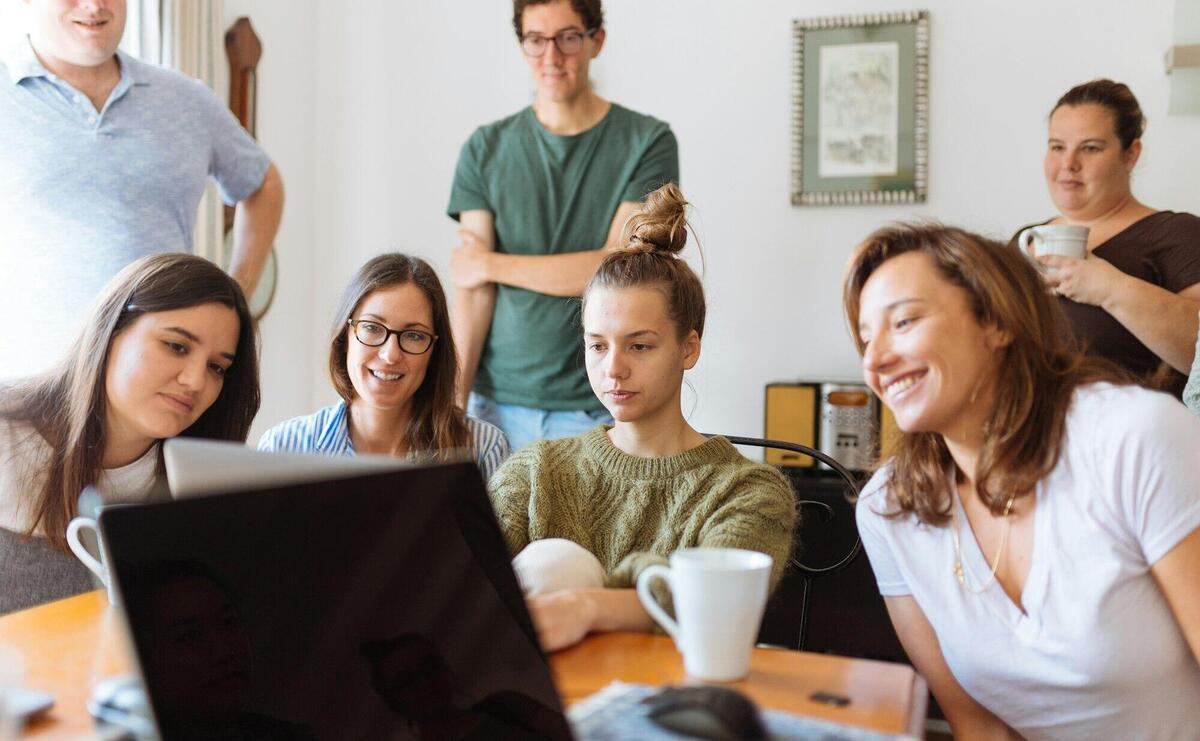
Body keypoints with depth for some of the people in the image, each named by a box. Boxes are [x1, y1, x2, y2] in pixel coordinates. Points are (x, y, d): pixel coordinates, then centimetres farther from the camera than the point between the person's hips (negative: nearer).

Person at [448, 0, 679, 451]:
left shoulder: (648, 142, -1)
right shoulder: (486, 149, 7)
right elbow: (472, 291, 0)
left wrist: (492, 264, -3)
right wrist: (454, 401, -9)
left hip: (598, 408, -2)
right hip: (498, 403, 2)